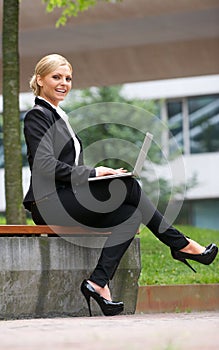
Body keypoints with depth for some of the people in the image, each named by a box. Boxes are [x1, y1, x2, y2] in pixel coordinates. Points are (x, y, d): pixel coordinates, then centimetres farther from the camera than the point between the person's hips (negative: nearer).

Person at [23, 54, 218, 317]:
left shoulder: (58, 117, 25)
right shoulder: (36, 116, -3)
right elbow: (44, 165, -16)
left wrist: (96, 174, 6)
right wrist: (91, 173, -13)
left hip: (64, 200, 9)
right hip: (49, 203, -9)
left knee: (130, 213, -11)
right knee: (129, 187, -16)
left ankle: (99, 283, -20)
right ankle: (180, 244, -4)